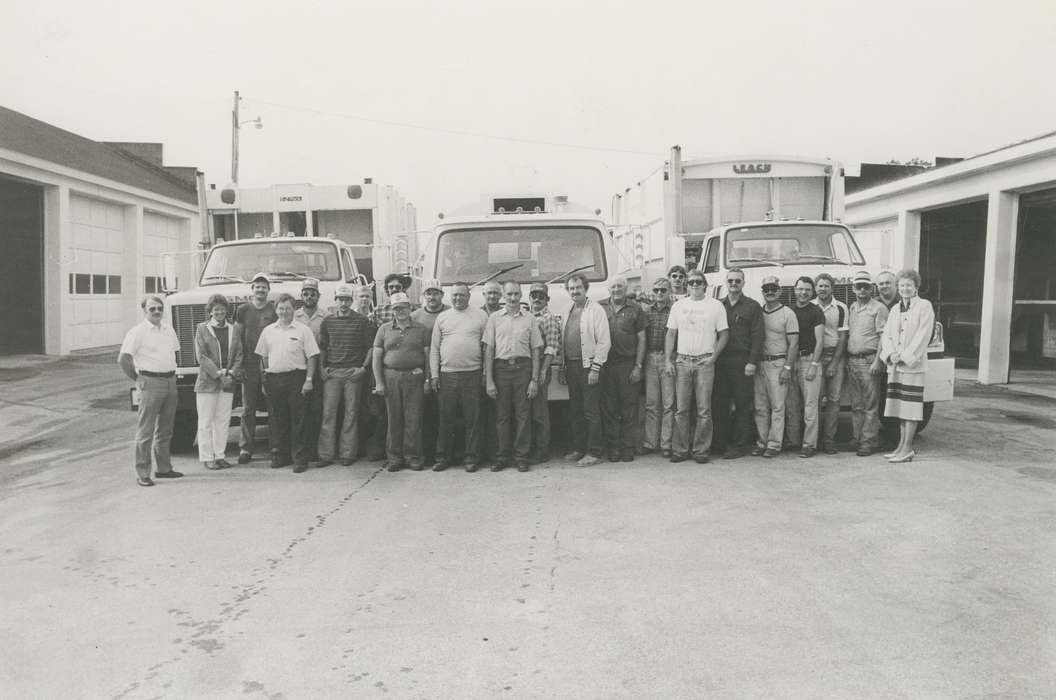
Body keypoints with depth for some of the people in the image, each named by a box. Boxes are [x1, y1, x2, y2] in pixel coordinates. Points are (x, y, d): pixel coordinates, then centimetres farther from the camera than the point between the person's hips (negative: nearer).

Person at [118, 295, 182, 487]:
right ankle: (142, 473, 1)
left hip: (170, 382, 7)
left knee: (165, 429, 14)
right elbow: (123, 359, -13)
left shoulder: (168, 330, 13)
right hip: (151, 383, -7)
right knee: (146, 431, -4)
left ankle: (163, 468, 24)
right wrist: (137, 380, -7)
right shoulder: (138, 332, -8)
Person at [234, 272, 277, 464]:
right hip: (249, 365, 0)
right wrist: (237, 365, 0)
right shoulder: (243, 310, 8)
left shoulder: (275, 310, 7)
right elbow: (237, 339, 8)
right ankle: (245, 449, 4)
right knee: (248, 409, 0)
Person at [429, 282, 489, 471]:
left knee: (472, 420, 1)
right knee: (446, 419, 6)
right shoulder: (442, 317, 11)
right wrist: (434, 374, 4)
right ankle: (443, 457, 15)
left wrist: (486, 373, -1)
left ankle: (472, 458, 9)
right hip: (446, 375, 2)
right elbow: (434, 348, 11)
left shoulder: (480, 316, 6)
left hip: (472, 374, -2)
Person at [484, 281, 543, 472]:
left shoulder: (530, 319, 8)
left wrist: (534, 379, 0)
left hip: (523, 367, 0)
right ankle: (503, 456, 12)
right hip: (501, 367, 0)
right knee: (502, 415, 4)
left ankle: (521, 456, 8)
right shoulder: (494, 318, 8)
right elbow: (488, 350, 5)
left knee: (523, 414, 0)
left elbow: (536, 351, 7)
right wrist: (489, 380, -1)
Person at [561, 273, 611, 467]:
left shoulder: (596, 310, -6)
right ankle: (578, 449, 21)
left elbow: (604, 342, -11)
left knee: (591, 412, -4)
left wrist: (595, 368, -15)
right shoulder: (566, 314, 15)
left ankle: (594, 453, 2)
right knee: (575, 410, 11)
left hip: (588, 366, -7)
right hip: (571, 366, 7)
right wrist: (563, 367, 11)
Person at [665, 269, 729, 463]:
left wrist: (713, 358, -6)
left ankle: (701, 450, 5)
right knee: (681, 409, 1)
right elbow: (671, 334, 12)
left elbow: (724, 334, 4)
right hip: (682, 361, 2)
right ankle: (680, 449, 7)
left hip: (705, 361, -2)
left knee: (704, 410, -2)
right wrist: (668, 360, 3)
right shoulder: (678, 306, 13)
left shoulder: (716, 306, 5)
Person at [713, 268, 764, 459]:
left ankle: (740, 445, 5)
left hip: (742, 361, -3)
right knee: (719, 403, 3)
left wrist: (752, 362, -11)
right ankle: (721, 443, 11)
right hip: (720, 361, 3)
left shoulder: (753, 306, 4)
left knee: (742, 404, -1)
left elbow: (757, 336, -2)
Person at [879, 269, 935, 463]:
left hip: (913, 364, -6)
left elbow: (923, 336, -10)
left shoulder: (924, 306, -2)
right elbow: (886, 334, 11)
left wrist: (904, 356, -15)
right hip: (894, 366, 6)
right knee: (899, 407, 9)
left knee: (911, 407, -5)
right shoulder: (895, 309, 18)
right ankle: (902, 445, 16)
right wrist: (891, 354, -7)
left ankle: (908, 449, -3)